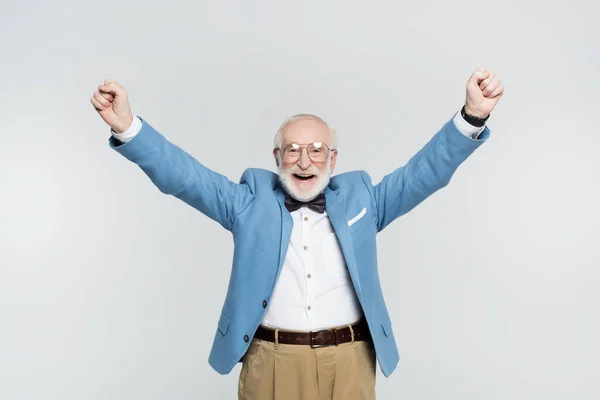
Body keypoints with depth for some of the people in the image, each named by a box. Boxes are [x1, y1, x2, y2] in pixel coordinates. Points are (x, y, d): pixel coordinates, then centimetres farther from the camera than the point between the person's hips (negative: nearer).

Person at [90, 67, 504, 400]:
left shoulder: (359, 198, 7)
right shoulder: (250, 201, 4)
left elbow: (427, 170, 1)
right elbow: (182, 175, -4)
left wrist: (472, 116, -14)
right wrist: (127, 127, -19)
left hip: (348, 361, 1)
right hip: (271, 361, 0)